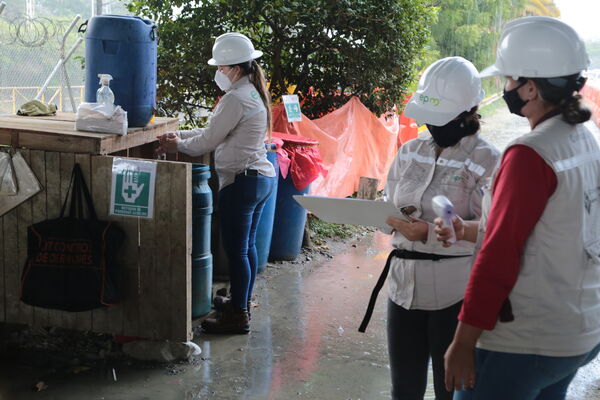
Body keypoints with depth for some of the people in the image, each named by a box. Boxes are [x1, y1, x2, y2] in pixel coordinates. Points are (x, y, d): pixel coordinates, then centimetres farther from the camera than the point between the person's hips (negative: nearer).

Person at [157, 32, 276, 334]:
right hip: (262, 177, 10)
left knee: (236, 250, -2)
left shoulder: (235, 99, -17)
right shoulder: (254, 94, 14)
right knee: (247, 246, 18)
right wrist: (181, 135, 14)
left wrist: (177, 145, 4)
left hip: (242, 181, -10)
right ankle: (241, 302, 31)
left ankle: (238, 316, 5)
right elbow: (217, 132, 19)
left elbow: (208, 141, -13)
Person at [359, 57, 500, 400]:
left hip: (457, 293, -5)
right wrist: (393, 218, -11)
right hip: (405, 285, 5)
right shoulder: (410, 152, 8)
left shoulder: (487, 161, -10)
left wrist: (430, 233, -26)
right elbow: (389, 209, 12)